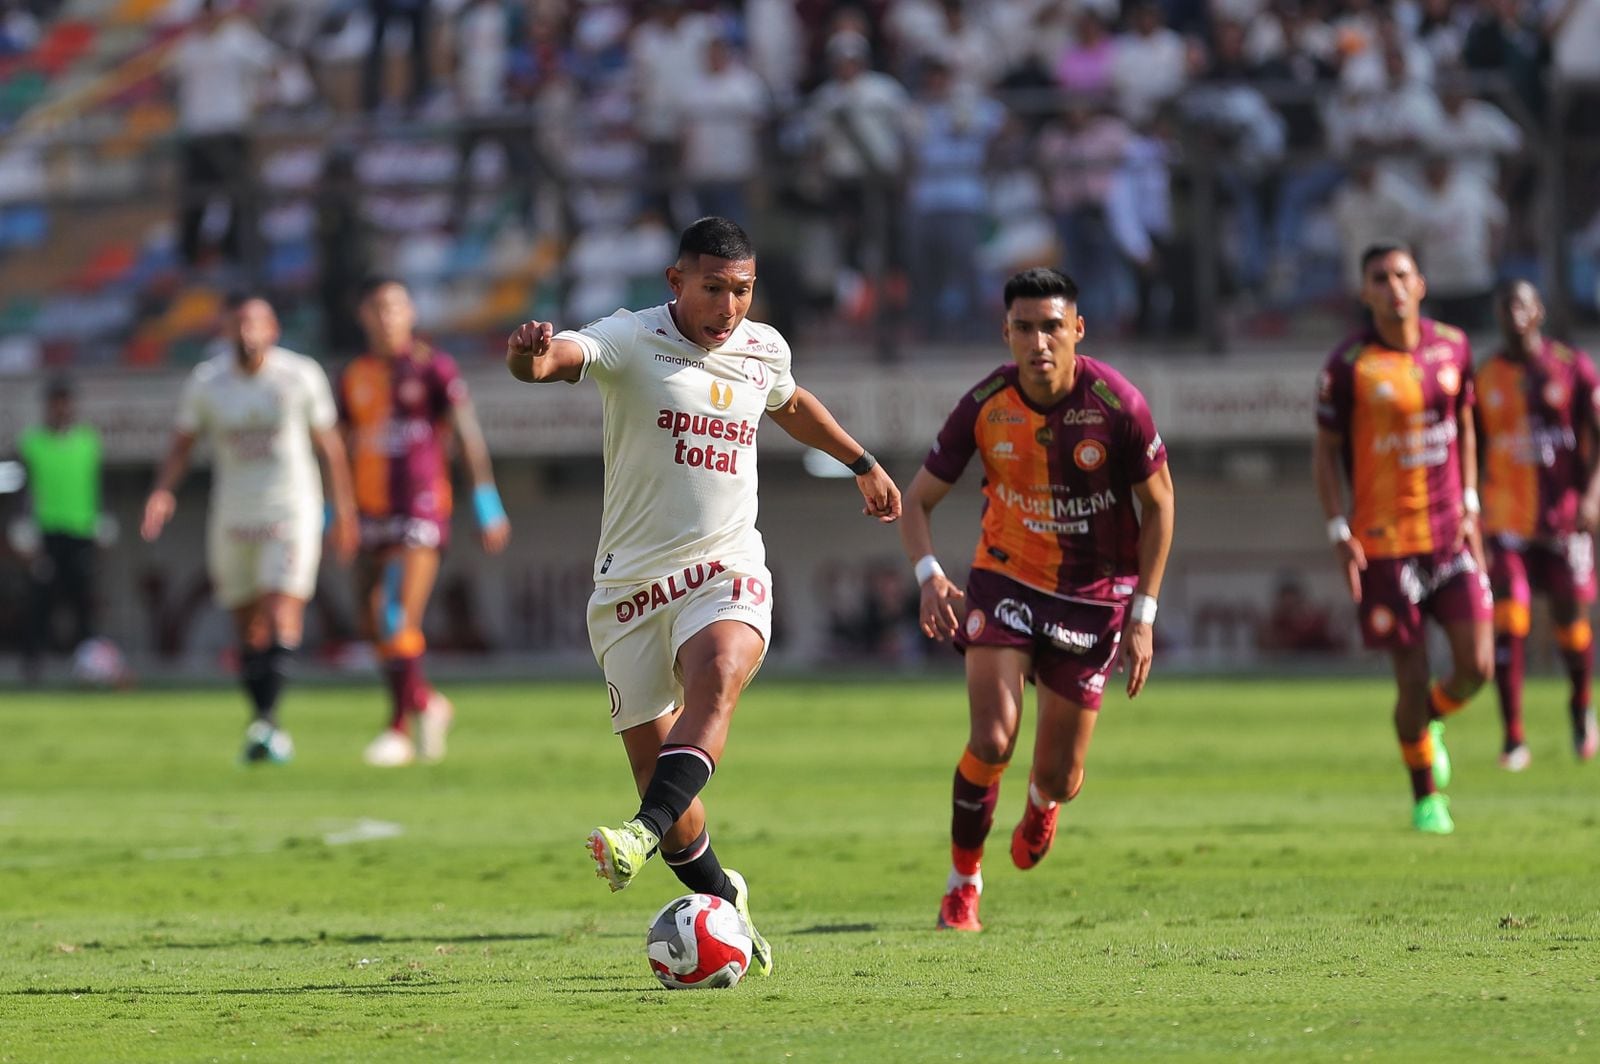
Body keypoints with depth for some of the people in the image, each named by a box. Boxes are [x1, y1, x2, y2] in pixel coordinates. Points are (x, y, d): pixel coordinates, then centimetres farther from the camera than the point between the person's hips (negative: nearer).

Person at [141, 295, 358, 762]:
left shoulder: (300, 377, -4)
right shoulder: (206, 382, 0)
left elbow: (328, 443, 6)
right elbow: (181, 445, 5)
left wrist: (343, 509, 10)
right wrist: (163, 491, -14)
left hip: (291, 513, -3)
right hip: (231, 519, 3)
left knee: (281, 616, -18)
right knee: (248, 631, 7)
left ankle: (266, 722, -25)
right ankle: (265, 727, 19)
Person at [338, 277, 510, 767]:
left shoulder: (432, 367, -3)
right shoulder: (354, 377, 12)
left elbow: (468, 434, -5)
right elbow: (347, 447, 21)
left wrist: (487, 502, -11)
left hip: (422, 504, -6)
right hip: (373, 514, 6)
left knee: (399, 621, -15)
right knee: (375, 627, 7)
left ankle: (400, 727, -9)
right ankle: (427, 704, 27)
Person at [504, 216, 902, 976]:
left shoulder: (763, 349, 6)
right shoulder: (631, 341, -9)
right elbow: (564, 356, -31)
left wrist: (862, 464, 41)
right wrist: (531, 358, -55)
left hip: (727, 572, 1)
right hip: (631, 583, -1)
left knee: (715, 682, -32)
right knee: (651, 760, 1)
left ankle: (646, 832, -49)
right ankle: (722, 899, 25)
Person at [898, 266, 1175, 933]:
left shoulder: (1118, 405, -19)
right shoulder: (984, 407, -16)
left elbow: (1158, 501, -5)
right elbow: (917, 500, -4)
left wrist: (1142, 616, -8)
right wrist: (929, 577, -24)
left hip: (1094, 595, 0)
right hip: (1005, 579, 0)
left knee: (1059, 778, 3)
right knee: (991, 740, -19)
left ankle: (1042, 802, 44)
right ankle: (963, 884, 3)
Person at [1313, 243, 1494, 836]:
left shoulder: (1452, 347, 4)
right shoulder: (1349, 365, -9)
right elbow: (1325, 451, -3)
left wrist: (1469, 505, 9)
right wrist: (1338, 531, -10)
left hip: (1449, 533, 4)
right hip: (1384, 539, -4)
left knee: (1476, 666, -4)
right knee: (1411, 679, -2)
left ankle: (1431, 719, 30)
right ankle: (1426, 798, 17)